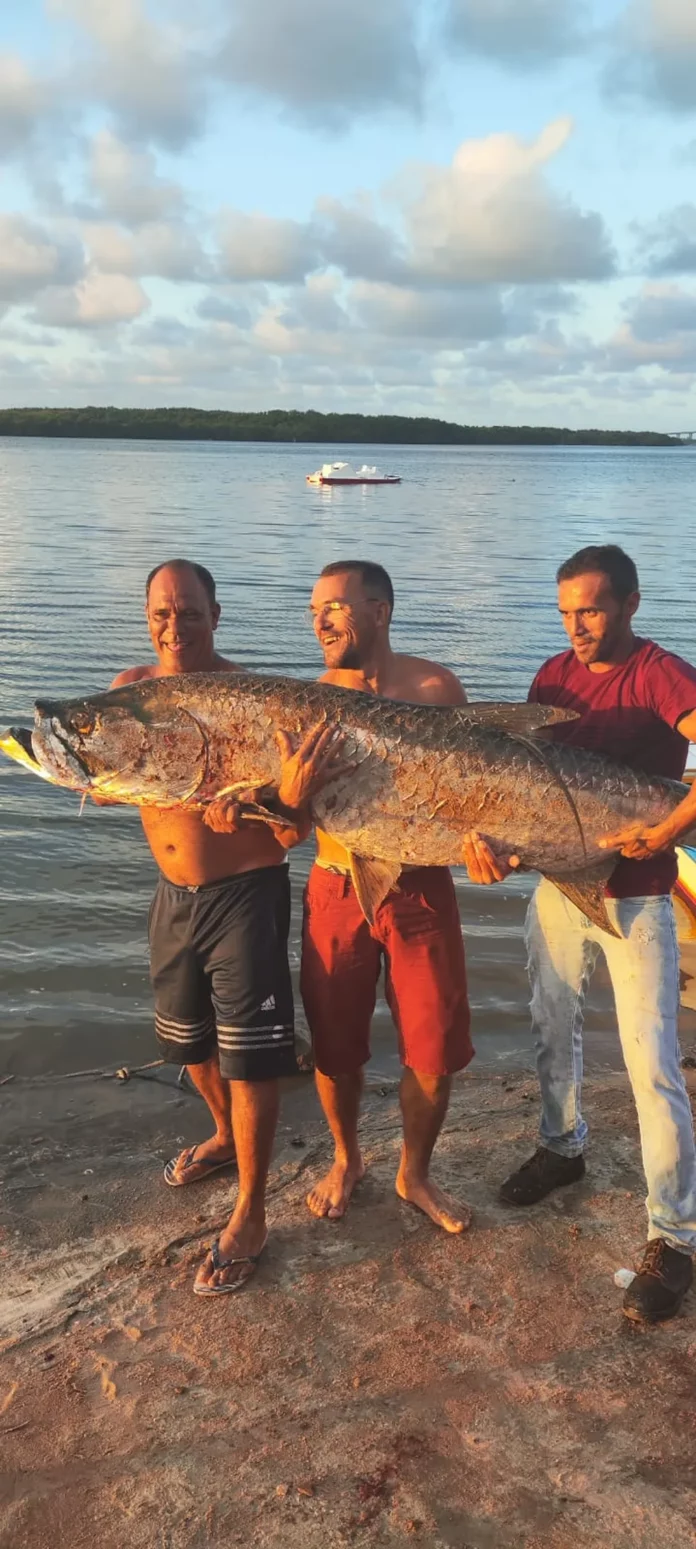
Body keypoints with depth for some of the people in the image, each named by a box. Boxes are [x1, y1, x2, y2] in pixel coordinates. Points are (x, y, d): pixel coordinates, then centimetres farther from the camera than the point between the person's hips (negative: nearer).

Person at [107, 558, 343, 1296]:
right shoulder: (132, 690, -2)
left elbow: (293, 833, -20)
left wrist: (291, 799, -45)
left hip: (245, 894, -6)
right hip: (174, 893, 6)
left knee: (249, 1055, 1)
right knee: (188, 1038, 23)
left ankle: (249, 1215, 18)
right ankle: (226, 1135, 51)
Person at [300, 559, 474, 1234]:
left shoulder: (435, 688, -7)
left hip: (421, 890, -1)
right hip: (336, 891, 1)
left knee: (434, 1052, 6)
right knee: (334, 1045, 13)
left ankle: (415, 1174, 33)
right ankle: (346, 1160, 41)